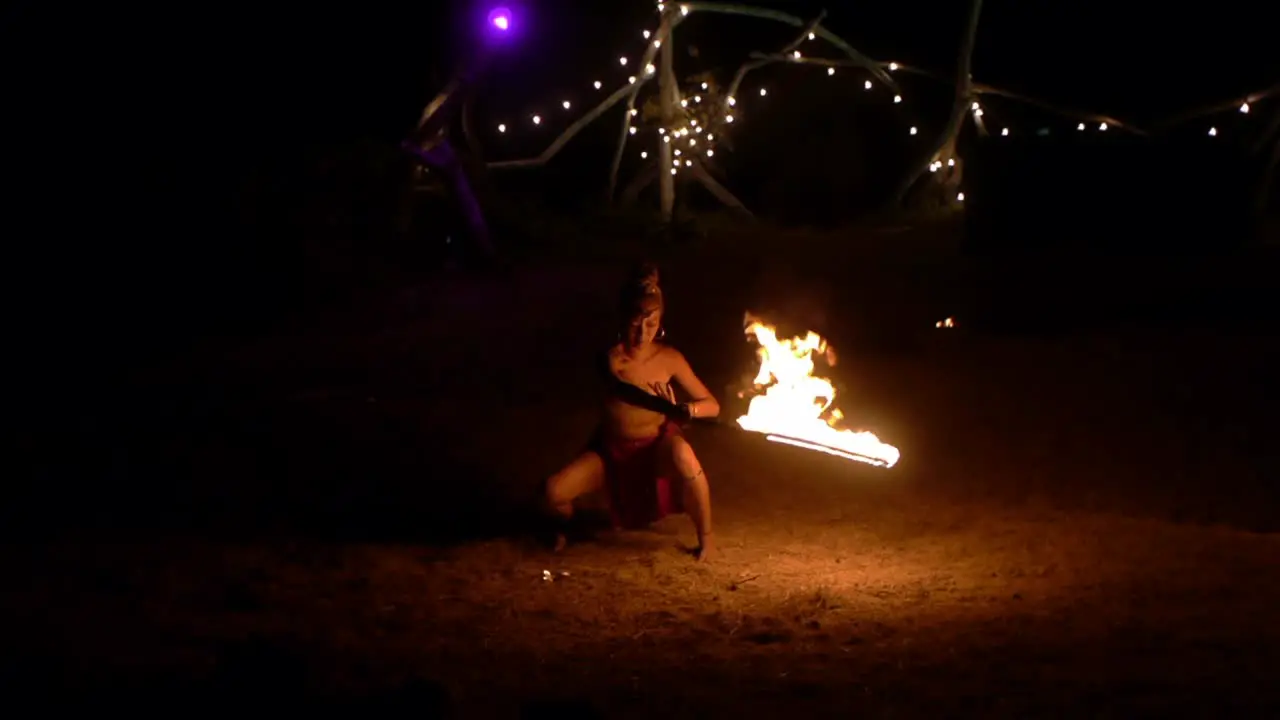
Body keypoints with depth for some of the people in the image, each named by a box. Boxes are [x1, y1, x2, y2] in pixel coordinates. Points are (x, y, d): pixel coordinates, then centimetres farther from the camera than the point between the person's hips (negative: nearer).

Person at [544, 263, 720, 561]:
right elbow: (622, 389, -38)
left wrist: (687, 410, -34)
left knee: (683, 456, -39)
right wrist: (665, 406, -56)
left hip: (656, 447, -1)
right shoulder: (610, 357, -16)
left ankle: (705, 537, -16)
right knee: (554, 491, -21)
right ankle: (564, 526, 19)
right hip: (611, 449, 1)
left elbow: (712, 405, -10)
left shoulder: (669, 358, -13)